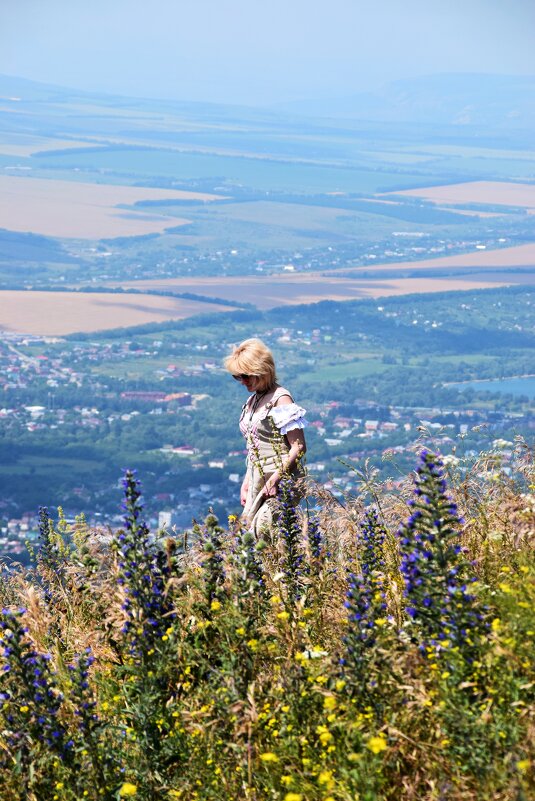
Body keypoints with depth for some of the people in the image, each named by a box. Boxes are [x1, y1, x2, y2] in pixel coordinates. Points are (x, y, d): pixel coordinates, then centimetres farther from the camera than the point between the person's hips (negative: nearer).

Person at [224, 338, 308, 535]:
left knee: (263, 531, -21)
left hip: (282, 482, -8)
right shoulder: (252, 401, 16)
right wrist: (246, 482, 18)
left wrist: (276, 478, -21)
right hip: (258, 481, 8)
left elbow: (299, 447, -15)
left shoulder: (280, 399, -9)